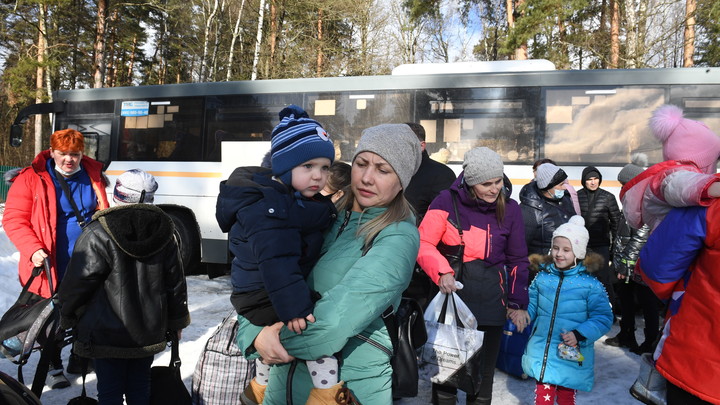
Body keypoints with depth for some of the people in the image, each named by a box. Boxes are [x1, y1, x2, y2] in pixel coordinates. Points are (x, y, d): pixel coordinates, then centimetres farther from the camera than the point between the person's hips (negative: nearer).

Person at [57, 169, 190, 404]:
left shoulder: (97, 234, -15)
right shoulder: (164, 233, 0)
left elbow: (78, 282, -11)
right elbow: (175, 283, 6)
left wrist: (67, 316, 7)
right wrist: (176, 322, 17)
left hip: (106, 334, -4)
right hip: (149, 333, 4)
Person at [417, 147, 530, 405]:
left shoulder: (510, 209, 3)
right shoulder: (448, 201, -7)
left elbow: (518, 260, 9)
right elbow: (424, 243, -10)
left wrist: (518, 303, 7)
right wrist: (442, 271, -26)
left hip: (491, 299, 2)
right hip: (452, 292, -2)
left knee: (483, 372, 14)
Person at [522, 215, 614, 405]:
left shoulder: (590, 284, -7)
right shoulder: (542, 277, 3)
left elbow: (603, 318, -8)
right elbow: (531, 306, 14)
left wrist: (579, 335, -18)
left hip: (571, 356, -2)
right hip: (541, 352, 2)